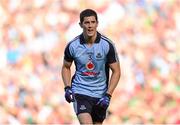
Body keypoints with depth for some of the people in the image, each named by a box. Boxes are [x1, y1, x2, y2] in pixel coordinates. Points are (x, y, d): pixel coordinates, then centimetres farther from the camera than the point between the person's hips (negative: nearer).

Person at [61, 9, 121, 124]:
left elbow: (116, 71, -4)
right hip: (80, 92, -2)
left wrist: (108, 95, -13)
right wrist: (67, 88, -4)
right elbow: (66, 67, 10)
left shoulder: (107, 45, -10)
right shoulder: (72, 46, -8)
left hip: (100, 94, 2)